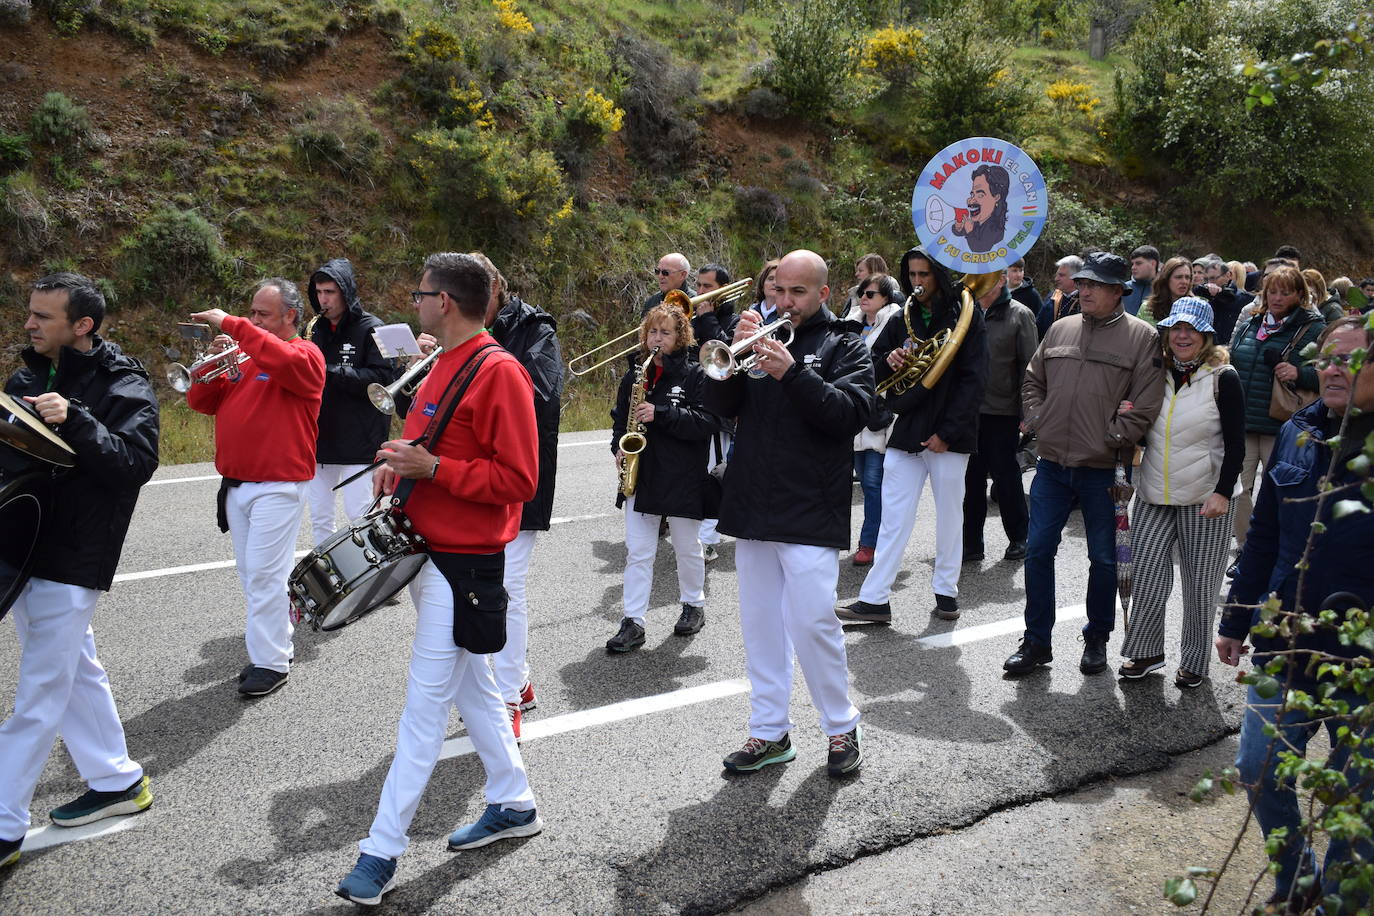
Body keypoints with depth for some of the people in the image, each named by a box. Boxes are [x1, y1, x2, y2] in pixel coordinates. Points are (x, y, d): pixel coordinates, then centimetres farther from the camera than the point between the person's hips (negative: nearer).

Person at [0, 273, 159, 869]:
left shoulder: (123, 386, -10)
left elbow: (138, 461, -21)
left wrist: (74, 421, -30)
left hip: (72, 557, -8)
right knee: (75, 670, 16)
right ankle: (117, 782, 29)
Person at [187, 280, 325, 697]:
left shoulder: (304, 355, -6)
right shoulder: (243, 354, 16)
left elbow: (285, 361, -31)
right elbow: (202, 402, 14)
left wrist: (230, 325, -26)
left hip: (278, 486, -8)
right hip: (236, 483, 8)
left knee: (264, 575, -8)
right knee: (252, 575, 13)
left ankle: (271, 663, 1)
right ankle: (277, 647, 25)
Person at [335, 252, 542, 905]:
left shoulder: (499, 372, -17)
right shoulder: (445, 366, 13)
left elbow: (518, 480, -20)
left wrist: (431, 468, -23)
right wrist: (401, 465, 4)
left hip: (462, 563, -10)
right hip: (429, 550, 10)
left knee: (425, 704, -3)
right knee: (472, 684, 17)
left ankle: (383, 850, 6)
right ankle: (514, 806, 31)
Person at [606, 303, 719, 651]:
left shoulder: (695, 375, -5)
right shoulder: (635, 375, 10)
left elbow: (706, 421, -15)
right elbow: (619, 418, 20)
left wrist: (660, 414, -22)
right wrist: (618, 449, 1)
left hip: (683, 477, -3)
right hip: (640, 475, 4)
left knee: (687, 548, 12)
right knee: (637, 551, 1)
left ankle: (694, 605, 33)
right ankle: (633, 623, 4)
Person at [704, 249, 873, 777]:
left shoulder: (844, 348, 3)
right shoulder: (762, 337, 15)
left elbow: (852, 413, -14)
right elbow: (718, 406, 4)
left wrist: (793, 373, -23)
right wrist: (734, 351, -12)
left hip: (810, 512, -5)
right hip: (752, 509, 5)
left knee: (812, 623, -7)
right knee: (760, 624, 10)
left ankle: (842, 729, 12)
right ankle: (769, 733, 21)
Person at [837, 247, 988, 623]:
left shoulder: (966, 317, -2)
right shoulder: (902, 319, 10)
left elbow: (974, 378, -8)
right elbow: (873, 369, 14)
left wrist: (948, 432, -14)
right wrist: (887, 361, -10)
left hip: (949, 434, -3)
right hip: (906, 431, 3)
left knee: (949, 514, 9)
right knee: (894, 518, 1)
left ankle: (946, 590, 23)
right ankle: (874, 599, 2)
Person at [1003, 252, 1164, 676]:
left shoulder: (1141, 336, -5)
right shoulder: (1060, 330, 10)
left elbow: (1146, 403, -10)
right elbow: (1032, 380, 20)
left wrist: (1111, 439, -12)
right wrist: (1037, 420, 6)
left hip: (1102, 470, -4)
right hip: (1052, 464, 4)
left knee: (1103, 559, 9)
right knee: (1038, 551, 4)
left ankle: (1097, 640, 26)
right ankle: (1036, 642, 16)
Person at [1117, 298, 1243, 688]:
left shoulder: (1223, 378, -5)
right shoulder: (1157, 374, 7)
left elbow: (1235, 443, -8)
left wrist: (1223, 492, -15)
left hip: (1204, 498, -4)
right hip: (1154, 495, 4)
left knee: (1200, 583, 5)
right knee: (1146, 575, 1)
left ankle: (1195, 660, 19)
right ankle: (1145, 651, 18)